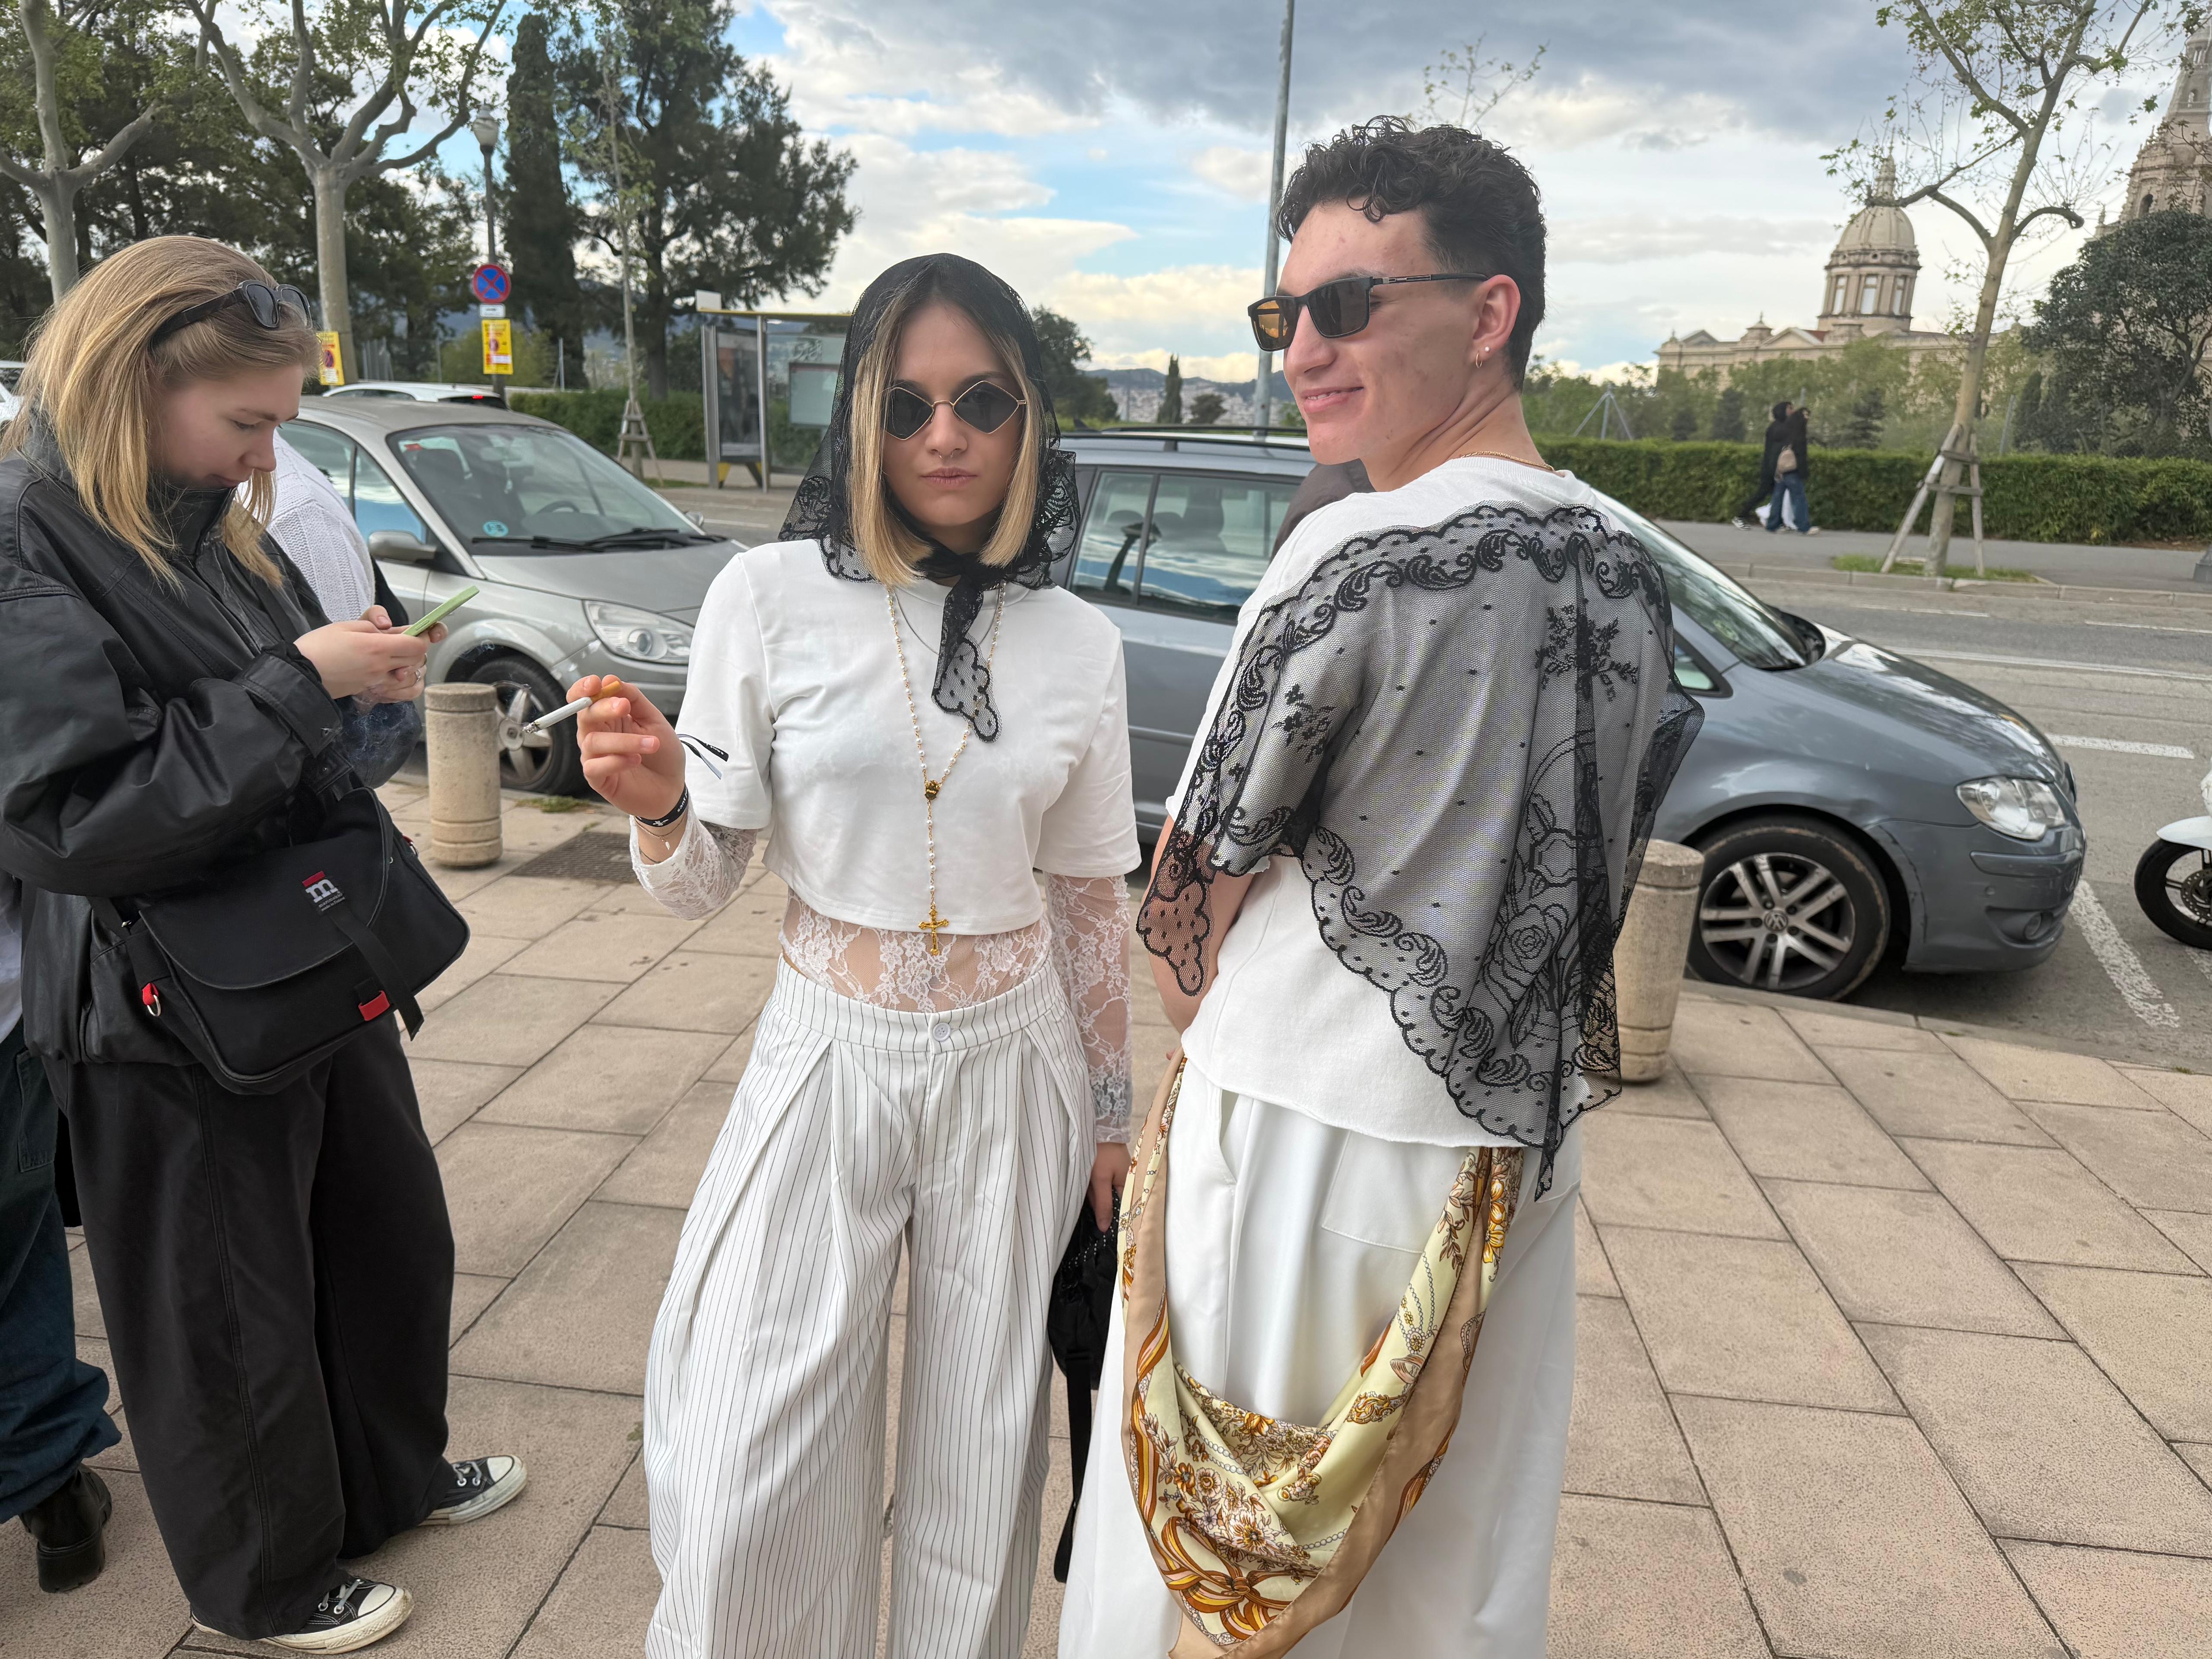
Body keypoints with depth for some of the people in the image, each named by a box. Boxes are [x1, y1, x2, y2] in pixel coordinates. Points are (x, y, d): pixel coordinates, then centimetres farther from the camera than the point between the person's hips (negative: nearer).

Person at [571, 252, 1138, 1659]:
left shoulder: (1080, 643, 0)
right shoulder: (772, 597, -7)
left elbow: (1093, 902, 9)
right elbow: (703, 885, -2)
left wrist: (1112, 1113, 12)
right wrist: (658, 808, -24)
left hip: (1014, 1075, 2)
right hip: (828, 1063, -1)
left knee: (979, 1463, 14)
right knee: (745, 1489, 2)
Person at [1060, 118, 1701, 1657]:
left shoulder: (1359, 555, -20)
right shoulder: (1630, 569, 1)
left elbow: (1194, 898, -11)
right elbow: (1590, 874, 10)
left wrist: (1226, 1033, 8)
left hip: (1306, 1146, -6)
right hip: (1520, 1143, 7)